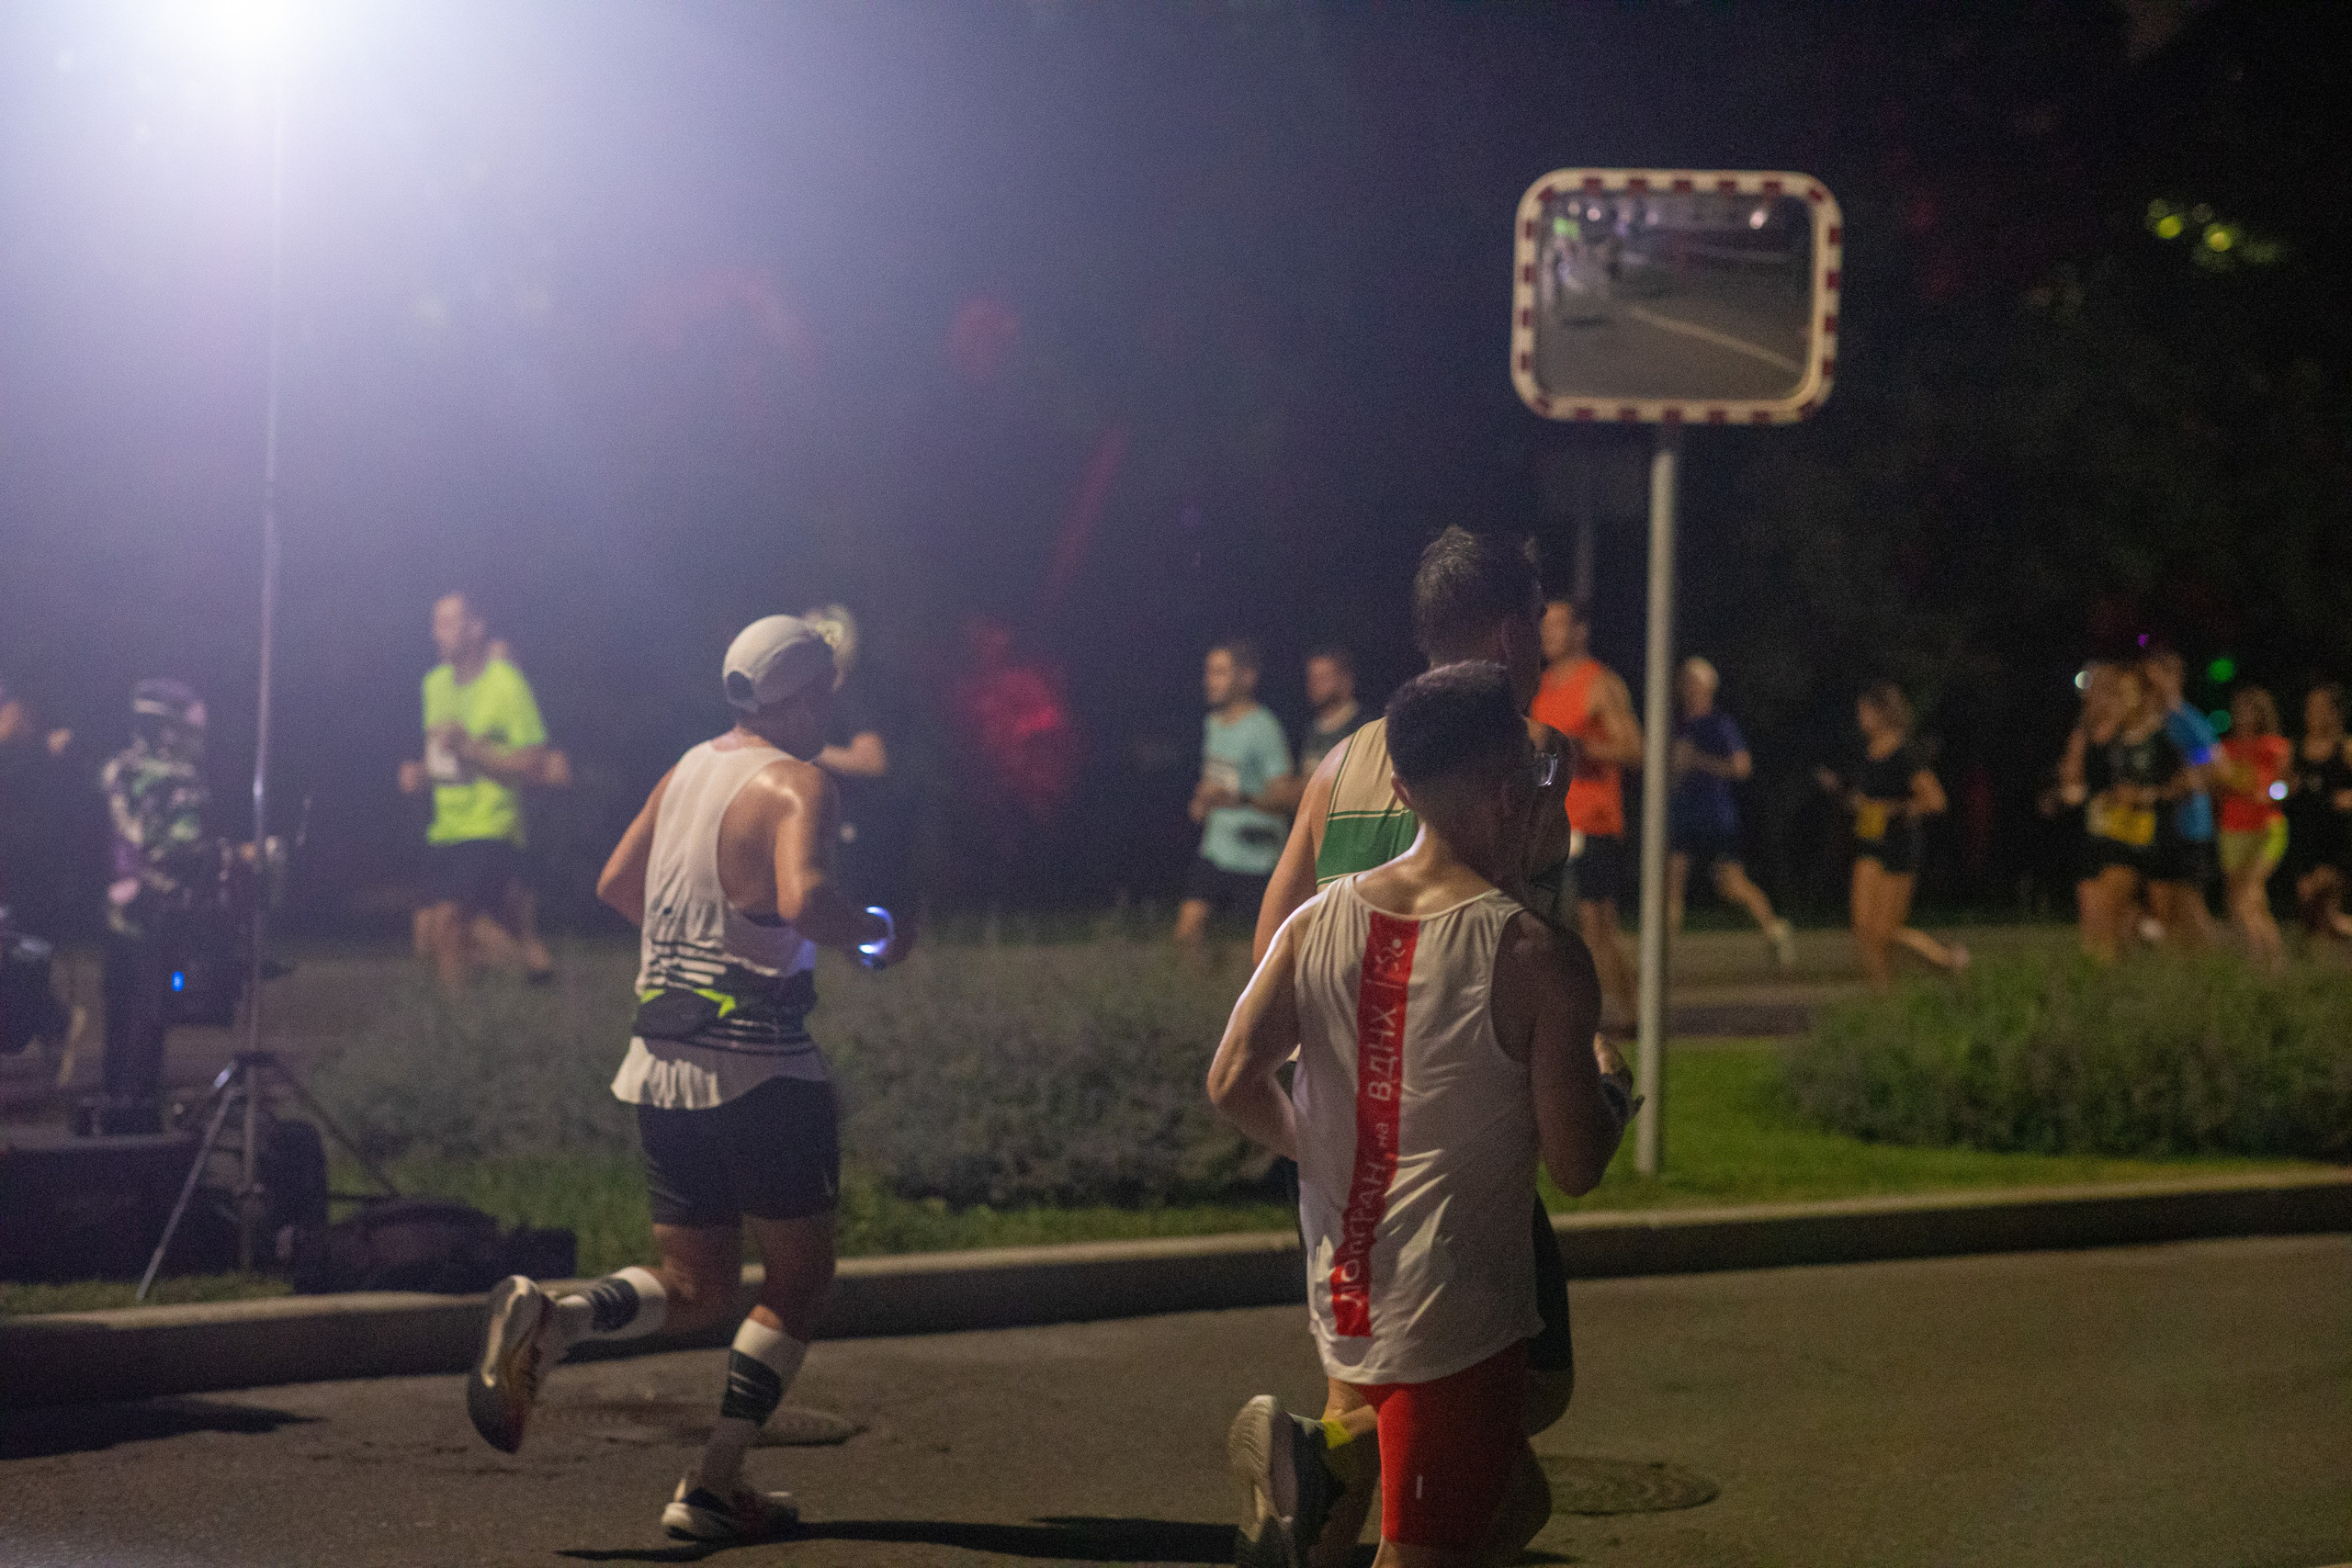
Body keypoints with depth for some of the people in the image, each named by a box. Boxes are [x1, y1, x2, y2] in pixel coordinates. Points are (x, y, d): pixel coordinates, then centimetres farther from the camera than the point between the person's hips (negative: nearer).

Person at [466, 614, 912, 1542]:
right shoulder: (796, 786, -11)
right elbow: (804, 900, -29)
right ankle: (713, 1489, 2)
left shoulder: (688, 770, 12)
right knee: (798, 1277, 9)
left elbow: (616, 886, 21)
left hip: (665, 1064, 7)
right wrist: (876, 937, -10)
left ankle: (546, 1323, -12)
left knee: (693, 1291, 15)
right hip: (760, 1067, -7)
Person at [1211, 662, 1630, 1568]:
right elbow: (1576, 1168, -9)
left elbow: (1233, 1084, -2)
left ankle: (1311, 1454, 1)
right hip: (1456, 1313, -6)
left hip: (1340, 1297, 6)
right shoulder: (1539, 962, -13)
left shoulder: (1318, 923, 1)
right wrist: (1612, 1088, 11)